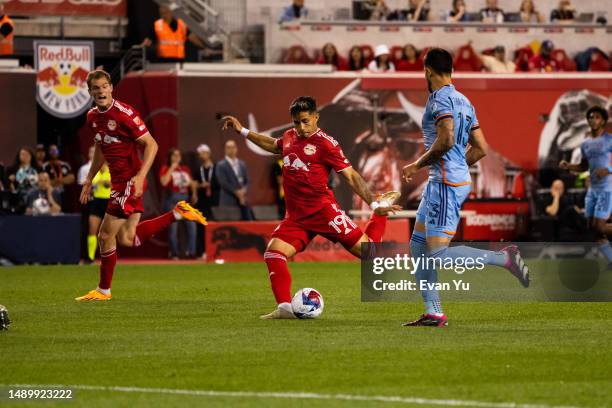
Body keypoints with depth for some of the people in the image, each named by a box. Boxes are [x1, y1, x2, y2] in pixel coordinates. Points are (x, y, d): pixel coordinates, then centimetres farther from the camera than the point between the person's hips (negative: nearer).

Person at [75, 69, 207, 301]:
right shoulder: (93, 117, 8)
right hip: (118, 182, 8)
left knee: (106, 235, -4)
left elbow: (151, 145, -16)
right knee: (127, 239, 8)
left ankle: (104, 290, 11)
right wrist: (89, 180, 23)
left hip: (130, 181, -8)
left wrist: (140, 176, -26)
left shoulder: (124, 114, -17)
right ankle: (177, 214, 18)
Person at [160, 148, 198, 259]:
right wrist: (172, 168, -11)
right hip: (172, 199, -4)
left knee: (191, 225, -6)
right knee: (173, 227, -4)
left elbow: (191, 182, 26)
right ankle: (174, 253, 4)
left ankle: (191, 252, -3)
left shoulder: (185, 169, 16)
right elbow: (164, 182, -17)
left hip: (186, 198, 4)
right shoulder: (165, 169, 1)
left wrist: (194, 193, 9)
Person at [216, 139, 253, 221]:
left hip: (242, 200, 5)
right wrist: (236, 192, -14)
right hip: (228, 202, -5)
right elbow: (223, 183, -10)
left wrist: (244, 190, -5)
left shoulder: (242, 164, 17)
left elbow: (246, 180, 16)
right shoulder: (221, 165, -1)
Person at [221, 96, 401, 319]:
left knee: (364, 248, -10)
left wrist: (374, 204, -15)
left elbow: (352, 176, -8)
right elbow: (273, 145, 39)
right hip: (296, 215, 6)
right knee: (273, 253, -13)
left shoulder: (325, 143, -7)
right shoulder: (289, 137, 13)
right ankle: (284, 308, -13)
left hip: (322, 210, -6)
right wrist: (242, 131, 38)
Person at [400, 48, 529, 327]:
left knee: (438, 255, -12)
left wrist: (418, 165, -11)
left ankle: (504, 257, -16)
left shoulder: (440, 99, -11)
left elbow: (446, 140, -24)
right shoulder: (463, 102, 16)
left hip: (445, 185, -10)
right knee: (418, 246, 12)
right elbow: (480, 148, 18)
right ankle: (433, 313, 11)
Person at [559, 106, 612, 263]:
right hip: (592, 189, 8)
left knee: (599, 227, -13)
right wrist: (567, 166, 5)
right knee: (593, 228, 4)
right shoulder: (585, 144, 12)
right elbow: (583, 166, 23)